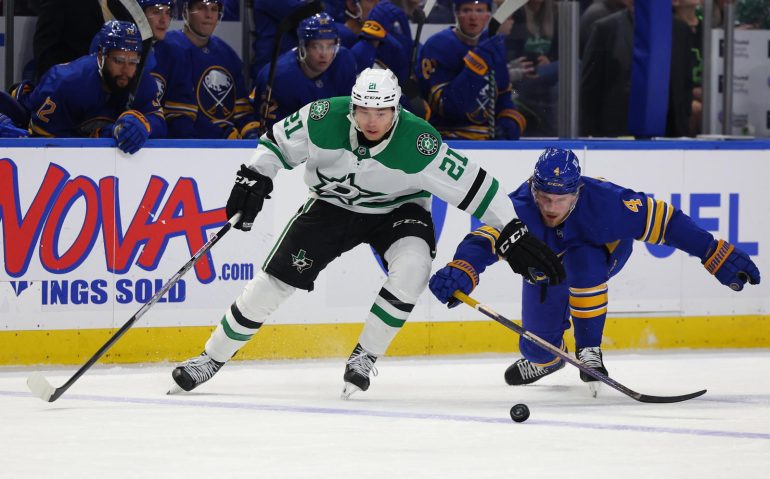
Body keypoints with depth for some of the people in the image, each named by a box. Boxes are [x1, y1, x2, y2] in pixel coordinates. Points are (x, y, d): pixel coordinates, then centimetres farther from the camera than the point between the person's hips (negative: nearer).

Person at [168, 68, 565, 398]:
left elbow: (472, 185, -26)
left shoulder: (418, 143, -31)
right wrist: (255, 178, -17)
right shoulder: (324, 119, -25)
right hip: (332, 204, 1)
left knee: (411, 267, -31)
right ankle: (212, 357, 8)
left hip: (397, 209, -1)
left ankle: (364, 357, -12)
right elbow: (278, 142, -6)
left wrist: (512, 234, -26)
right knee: (276, 278, -8)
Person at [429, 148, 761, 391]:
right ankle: (548, 360, 42)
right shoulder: (521, 208, -40)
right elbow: (487, 237, -55)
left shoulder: (601, 200, -40)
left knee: (583, 263, -37)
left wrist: (718, 256, -30)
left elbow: (660, 219, -32)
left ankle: (589, 349, -16)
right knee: (537, 347, 2)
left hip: (605, 251, -2)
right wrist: (461, 271, -77)